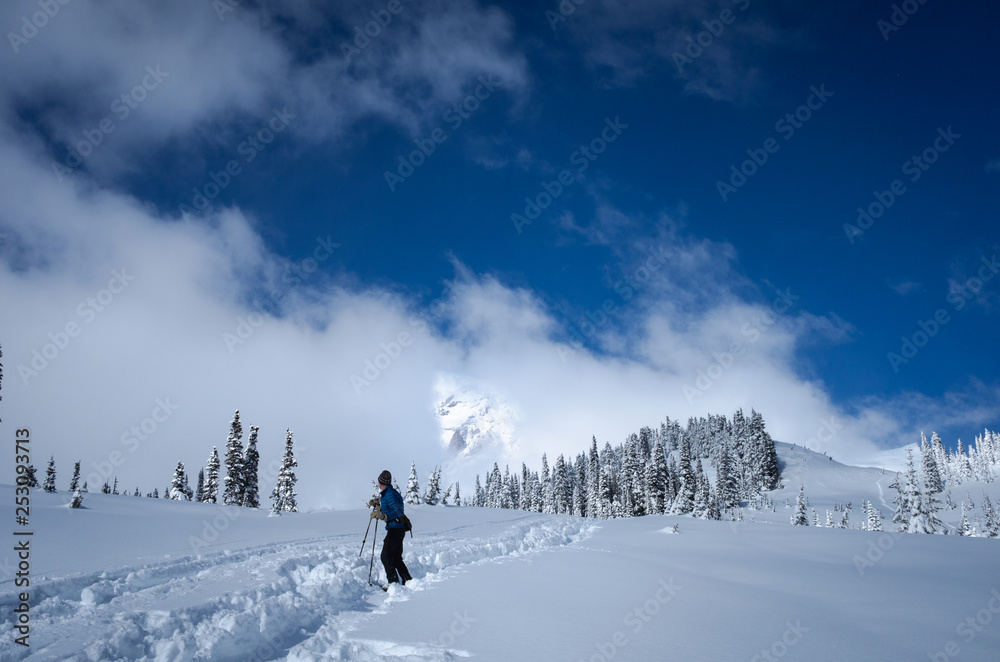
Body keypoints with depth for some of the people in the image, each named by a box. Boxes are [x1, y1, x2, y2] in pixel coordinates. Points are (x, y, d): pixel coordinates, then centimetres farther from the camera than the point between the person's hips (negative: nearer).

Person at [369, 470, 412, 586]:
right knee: (396, 558, 14)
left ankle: (393, 582, -14)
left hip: (395, 528, -10)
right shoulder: (390, 492, 14)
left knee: (386, 556, -11)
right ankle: (408, 581, 15)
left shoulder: (390, 494, -17)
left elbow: (398, 511, -30)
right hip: (399, 529, 10)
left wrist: (384, 516, -42)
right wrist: (377, 501, 39)